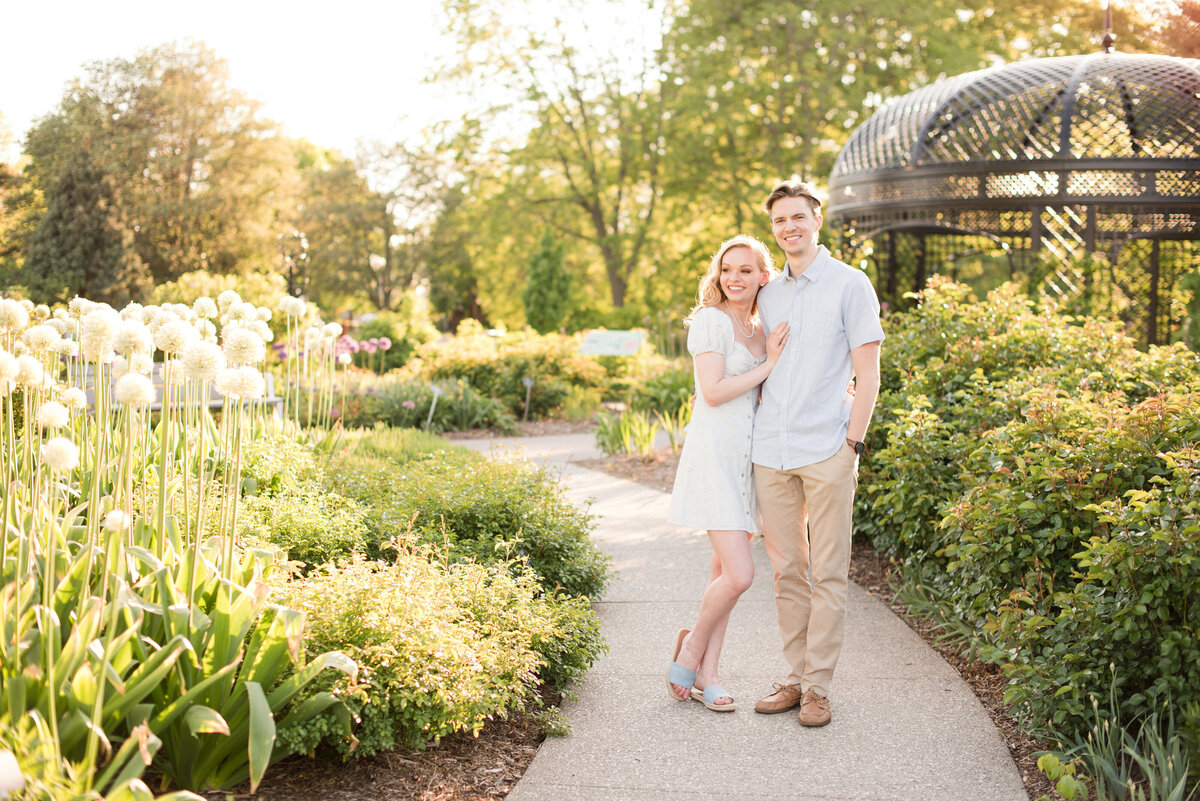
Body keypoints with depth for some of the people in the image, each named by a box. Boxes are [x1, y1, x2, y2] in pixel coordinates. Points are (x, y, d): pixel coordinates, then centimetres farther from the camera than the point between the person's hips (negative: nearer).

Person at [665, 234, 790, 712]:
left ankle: (705, 674, 16)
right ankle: (692, 646, 13)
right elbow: (713, 392, -15)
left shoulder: (762, 330, 16)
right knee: (739, 575, -13)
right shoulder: (710, 320, -7)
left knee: (726, 572, 8)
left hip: (748, 456, 7)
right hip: (714, 453, -7)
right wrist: (767, 365, -8)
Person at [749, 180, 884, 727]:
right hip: (771, 451, 5)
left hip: (826, 451, -5)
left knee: (828, 573, 0)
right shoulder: (768, 293, 15)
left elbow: (867, 375, -3)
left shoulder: (849, 285, 0)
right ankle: (796, 677, 18)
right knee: (787, 570, 9)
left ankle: (818, 686, 7)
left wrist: (853, 443, -10)